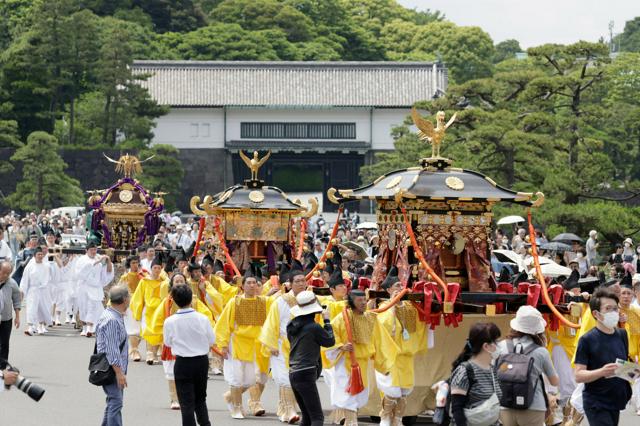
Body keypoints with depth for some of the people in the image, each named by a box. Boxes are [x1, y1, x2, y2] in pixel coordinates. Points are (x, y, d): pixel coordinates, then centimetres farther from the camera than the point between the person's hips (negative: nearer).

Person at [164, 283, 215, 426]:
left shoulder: (170, 322, -14)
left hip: (183, 363, -2)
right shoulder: (203, 319, -11)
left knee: (186, 401, 5)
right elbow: (212, 340, -1)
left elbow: (168, 342, 0)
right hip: (202, 361, 2)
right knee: (201, 398, 19)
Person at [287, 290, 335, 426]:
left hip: (293, 373, 8)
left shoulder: (292, 326, 6)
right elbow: (330, 341, 0)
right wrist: (327, 321, 10)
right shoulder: (314, 327, -13)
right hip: (306, 375, -8)